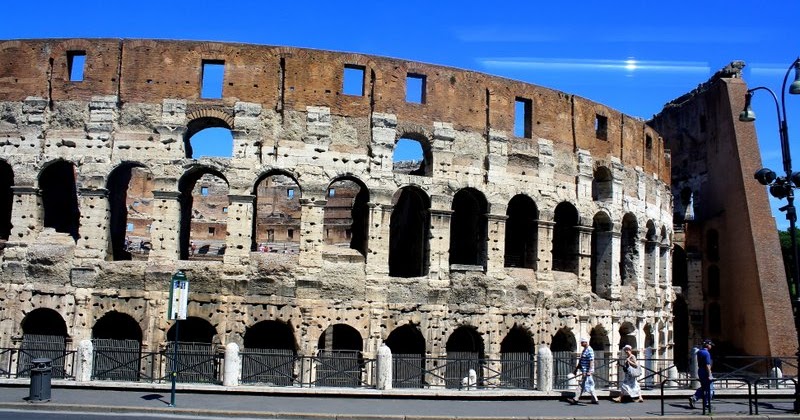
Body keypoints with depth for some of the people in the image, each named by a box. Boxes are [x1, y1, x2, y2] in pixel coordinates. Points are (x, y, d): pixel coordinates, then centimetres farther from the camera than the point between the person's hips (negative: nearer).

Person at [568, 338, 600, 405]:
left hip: (587, 371, -10)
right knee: (589, 386, 11)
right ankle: (595, 400, 15)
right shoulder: (584, 350, 17)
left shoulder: (589, 351, -14)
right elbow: (580, 362, 24)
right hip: (584, 371, 10)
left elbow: (591, 361, -22)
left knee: (581, 385, -8)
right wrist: (576, 369, 25)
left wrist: (589, 371, -29)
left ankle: (575, 400, -6)